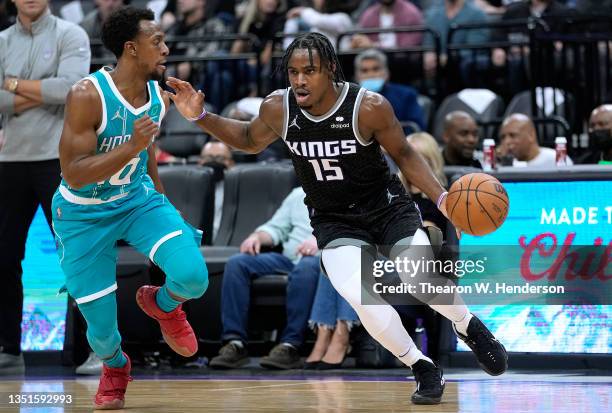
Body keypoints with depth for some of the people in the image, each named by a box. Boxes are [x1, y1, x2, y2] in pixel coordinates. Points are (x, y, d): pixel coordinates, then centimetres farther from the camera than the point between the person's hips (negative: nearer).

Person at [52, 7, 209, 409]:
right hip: (84, 213, -4)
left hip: (138, 198, 4)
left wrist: (161, 201, 23)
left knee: (192, 277, -22)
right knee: (101, 325, 0)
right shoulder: (88, 95, -26)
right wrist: (132, 147, -38)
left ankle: (163, 305, 15)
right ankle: (115, 366, 37)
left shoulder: (159, 98, -6)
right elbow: (74, 174, -28)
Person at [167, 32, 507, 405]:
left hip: (388, 207, -2)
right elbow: (250, 140, 8)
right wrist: (200, 117, -5)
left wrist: (441, 197, -18)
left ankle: (470, 327, 20)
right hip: (335, 222, 2)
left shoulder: (369, 107, -23)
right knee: (361, 297, -23)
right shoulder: (278, 109, -15)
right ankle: (424, 370, -1)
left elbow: (403, 154, -6)